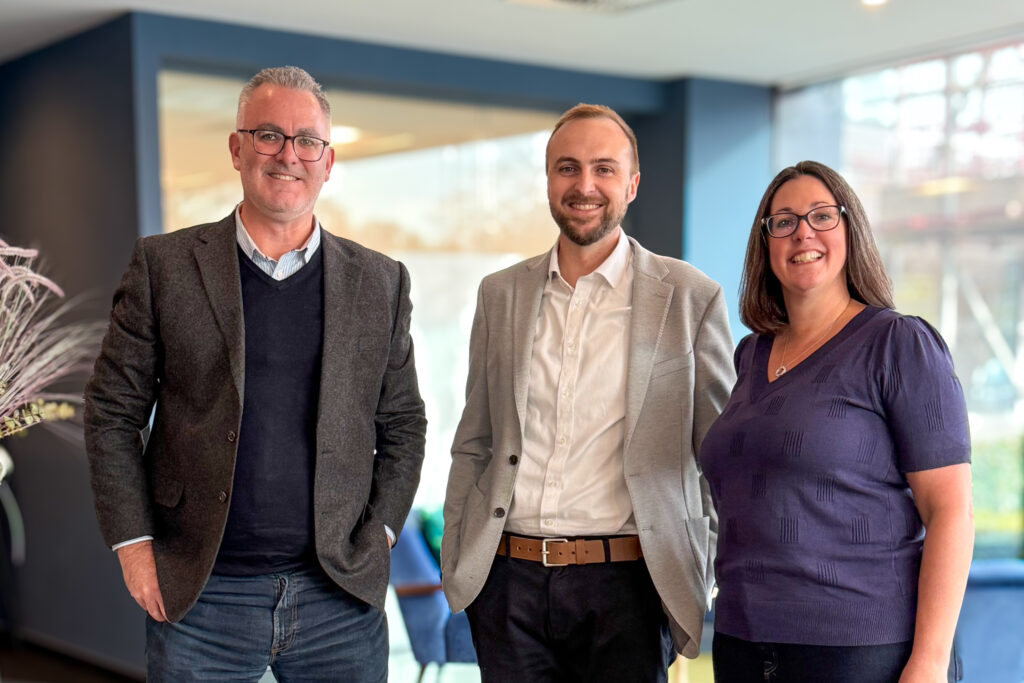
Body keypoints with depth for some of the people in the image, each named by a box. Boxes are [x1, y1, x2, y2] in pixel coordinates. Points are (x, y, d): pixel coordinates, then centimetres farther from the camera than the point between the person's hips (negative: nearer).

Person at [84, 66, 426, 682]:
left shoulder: (380, 282, 6)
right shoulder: (164, 266, 1)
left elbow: (403, 425, 11)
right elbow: (112, 412, 3)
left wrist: (379, 533, 1)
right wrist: (134, 544, -3)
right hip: (199, 599, -1)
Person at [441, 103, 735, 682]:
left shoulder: (690, 297, -1)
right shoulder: (501, 294, 10)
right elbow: (474, 444, 14)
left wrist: (702, 572, -3)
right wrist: (454, 559, 9)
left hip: (623, 586, -2)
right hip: (507, 580, 3)